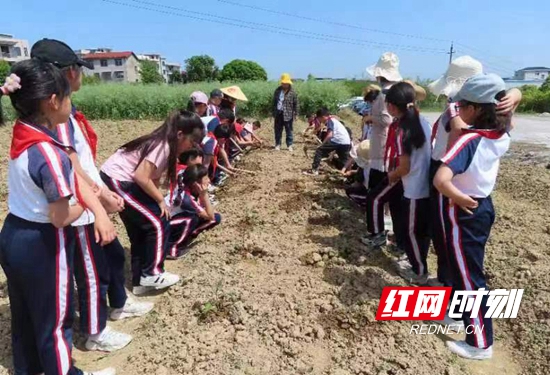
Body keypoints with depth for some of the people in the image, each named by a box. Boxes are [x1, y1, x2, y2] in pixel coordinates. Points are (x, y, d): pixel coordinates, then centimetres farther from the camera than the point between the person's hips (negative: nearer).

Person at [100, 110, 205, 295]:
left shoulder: (164, 144, 7)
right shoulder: (162, 146, -21)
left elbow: (153, 176, 10)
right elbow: (141, 176, -27)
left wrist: (156, 200, 1)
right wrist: (160, 200, -15)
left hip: (118, 181, 10)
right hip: (117, 181, -10)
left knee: (140, 228, 14)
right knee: (158, 223, -6)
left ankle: (140, 280, 22)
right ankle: (151, 274, 6)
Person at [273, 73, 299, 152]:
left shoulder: (292, 92, -5)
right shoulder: (278, 90, 8)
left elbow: (295, 104, -3)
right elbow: (274, 102, 14)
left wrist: (295, 114, -5)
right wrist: (274, 112, 12)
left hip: (288, 114, -4)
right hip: (278, 113, 4)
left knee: (289, 130, 2)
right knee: (278, 130, 10)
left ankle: (289, 145, 9)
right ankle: (278, 144, 19)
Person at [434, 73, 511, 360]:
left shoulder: (469, 140, -26)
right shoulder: (501, 136, -4)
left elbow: (440, 180, -39)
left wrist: (461, 199, -23)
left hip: (465, 214, -8)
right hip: (484, 206, 8)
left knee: (469, 277, 6)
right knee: (466, 268, 26)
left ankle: (480, 343, 21)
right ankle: (465, 314, 47)